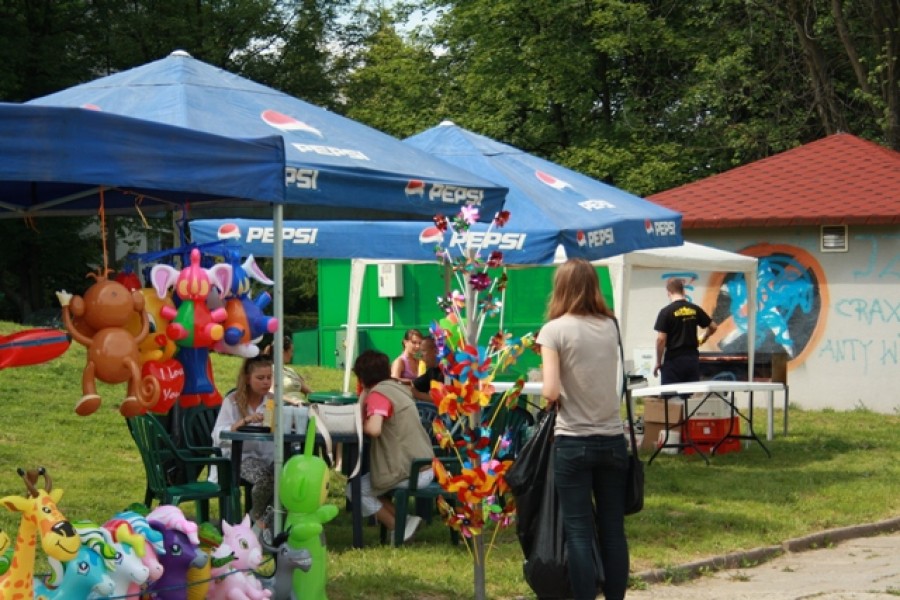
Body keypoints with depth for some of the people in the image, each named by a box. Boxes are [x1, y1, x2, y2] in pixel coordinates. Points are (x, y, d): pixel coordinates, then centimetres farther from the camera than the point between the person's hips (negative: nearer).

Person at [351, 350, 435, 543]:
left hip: (410, 473, -9)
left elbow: (373, 429, -29)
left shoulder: (378, 394, -15)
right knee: (369, 483, 24)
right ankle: (403, 519, 11)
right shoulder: (397, 388, 12)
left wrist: (362, 423, -9)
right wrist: (365, 399, 7)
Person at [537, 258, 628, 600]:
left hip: (573, 442, -4)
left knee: (579, 532, 0)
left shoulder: (555, 330, -9)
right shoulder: (610, 327, 7)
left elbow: (551, 391, -15)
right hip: (612, 439, 4)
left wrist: (551, 400, 4)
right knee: (613, 529, 10)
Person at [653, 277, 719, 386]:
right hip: (692, 359, 4)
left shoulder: (666, 311, -9)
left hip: (673, 360, -4)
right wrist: (702, 340, 31)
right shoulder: (695, 309, 5)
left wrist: (658, 362, -4)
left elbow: (661, 339, -13)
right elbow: (713, 327, 13)